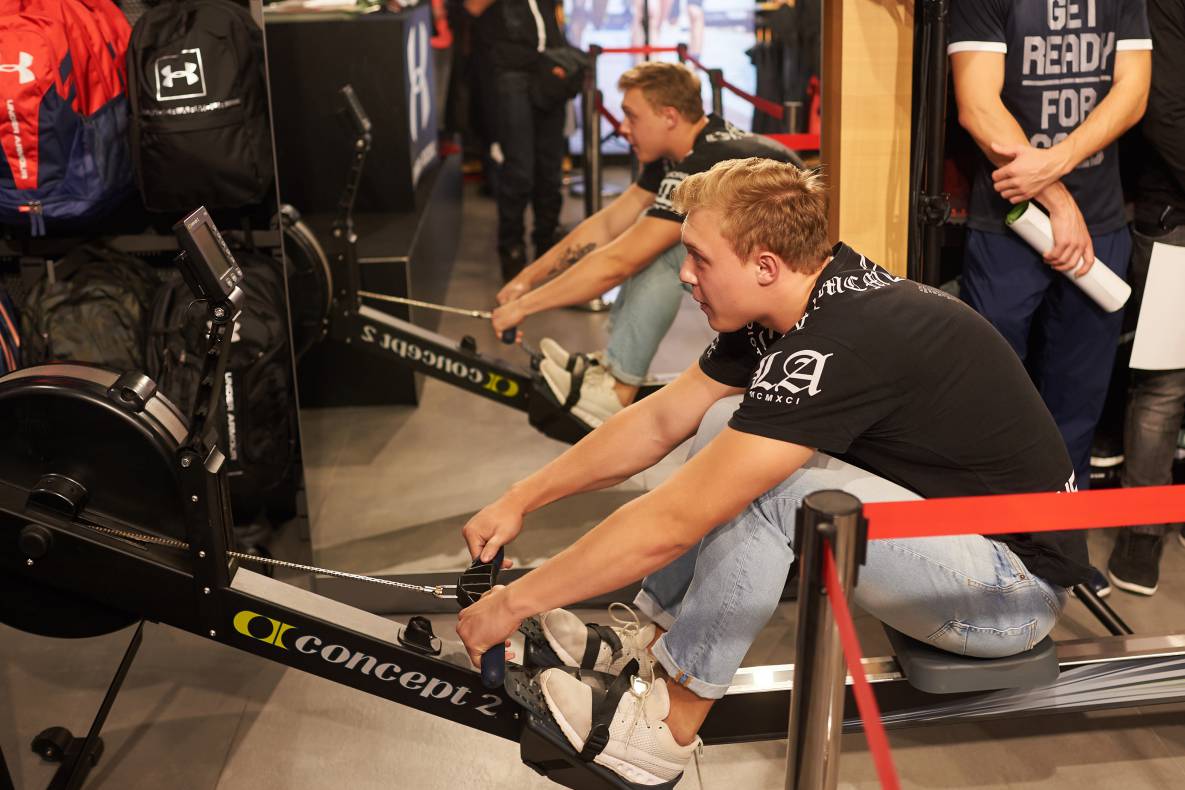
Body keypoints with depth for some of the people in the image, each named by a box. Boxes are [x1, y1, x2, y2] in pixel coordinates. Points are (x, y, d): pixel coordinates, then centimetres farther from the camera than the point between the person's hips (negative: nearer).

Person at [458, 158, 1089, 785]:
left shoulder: (843, 344, -31)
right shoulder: (787, 308, -4)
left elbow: (672, 523, -30)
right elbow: (658, 422, 4)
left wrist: (515, 601, -20)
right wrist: (520, 500, 4)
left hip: (1016, 588, -9)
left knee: (770, 487, -28)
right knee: (726, 437, 3)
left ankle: (665, 730, -11)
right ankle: (650, 641, 6)